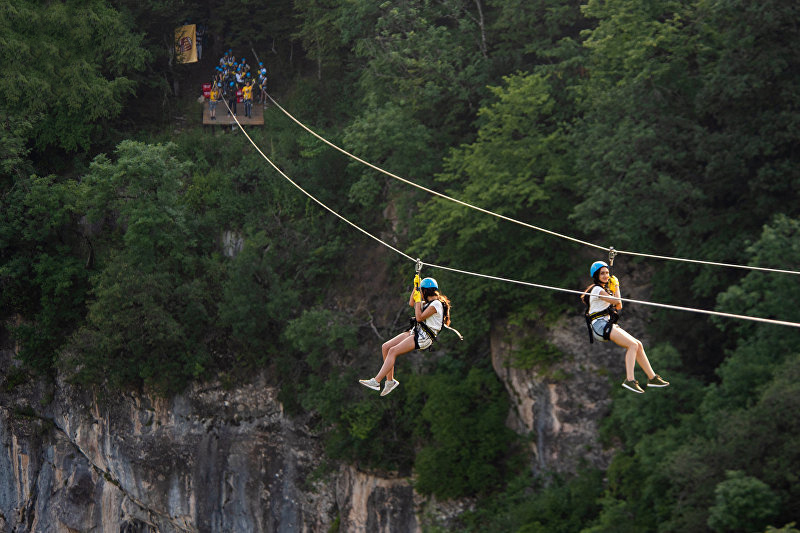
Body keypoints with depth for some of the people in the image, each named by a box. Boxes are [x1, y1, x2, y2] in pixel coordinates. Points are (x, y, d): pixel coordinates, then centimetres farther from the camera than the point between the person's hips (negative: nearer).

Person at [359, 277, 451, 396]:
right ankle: (390, 380, -3)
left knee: (393, 351, -23)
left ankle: (376, 381, -27)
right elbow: (411, 303, 32)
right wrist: (415, 286, 24)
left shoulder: (436, 304, -11)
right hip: (416, 332, 10)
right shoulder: (428, 302, 19)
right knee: (385, 347, -3)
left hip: (424, 337, -10)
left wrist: (418, 300, -7)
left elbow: (419, 318, -17)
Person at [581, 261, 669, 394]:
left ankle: (652, 377, 1)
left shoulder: (603, 290, 23)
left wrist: (613, 289, 18)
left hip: (607, 325, 9)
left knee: (638, 344, 0)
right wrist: (616, 287, 9)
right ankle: (629, 380, -28)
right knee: (633, 345, -21)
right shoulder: (597, 290, -8)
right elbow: (617, 301, -6)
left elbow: (619, 306, 22)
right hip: (600, 325, -9)